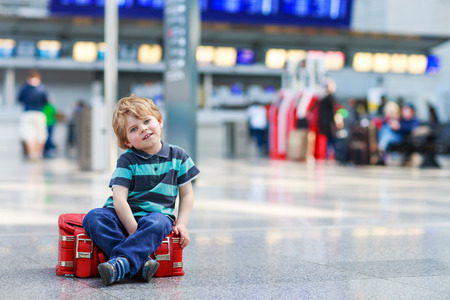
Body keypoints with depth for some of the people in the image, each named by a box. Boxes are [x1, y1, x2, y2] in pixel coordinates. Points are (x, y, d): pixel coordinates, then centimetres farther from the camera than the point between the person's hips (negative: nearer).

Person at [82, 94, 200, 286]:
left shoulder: (178, 157, 6)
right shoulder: (127, 160, -2)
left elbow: (187, 195, 11)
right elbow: (119, 199, -12)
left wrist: (181, 224, -3)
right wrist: (134, 231, -22)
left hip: (158, 214, 0)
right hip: (125, 215, 1)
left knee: (157, 224, -37)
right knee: (93, 218, -29)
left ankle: (121, 263, -46)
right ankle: (140, 262, -38)